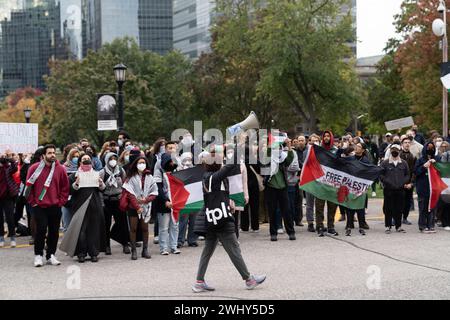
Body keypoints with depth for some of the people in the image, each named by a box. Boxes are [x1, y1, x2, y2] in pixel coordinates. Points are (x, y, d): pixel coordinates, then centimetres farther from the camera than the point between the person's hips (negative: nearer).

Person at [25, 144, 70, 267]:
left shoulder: (60, 169, 3)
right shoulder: (34, 168, -2)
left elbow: (65, 188, 8)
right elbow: (29, 186, 3)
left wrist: (61, 202, 1)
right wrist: (32, 202, -1)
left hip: (55, 206, 2)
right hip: (39, 206, -2)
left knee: (54, 232, 5)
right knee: (41, 230, -8)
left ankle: (51, 255, 15)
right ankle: (38, 255, 3)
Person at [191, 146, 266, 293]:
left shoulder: (206, 177, 8)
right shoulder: (216, 176, -15)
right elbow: (231, 166, -27)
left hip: (210, 220, 8)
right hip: (222, 220, -8)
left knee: (208, 250, 11)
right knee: (234, 249, 1)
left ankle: (199, 282, 9)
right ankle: (248, 279, 10)